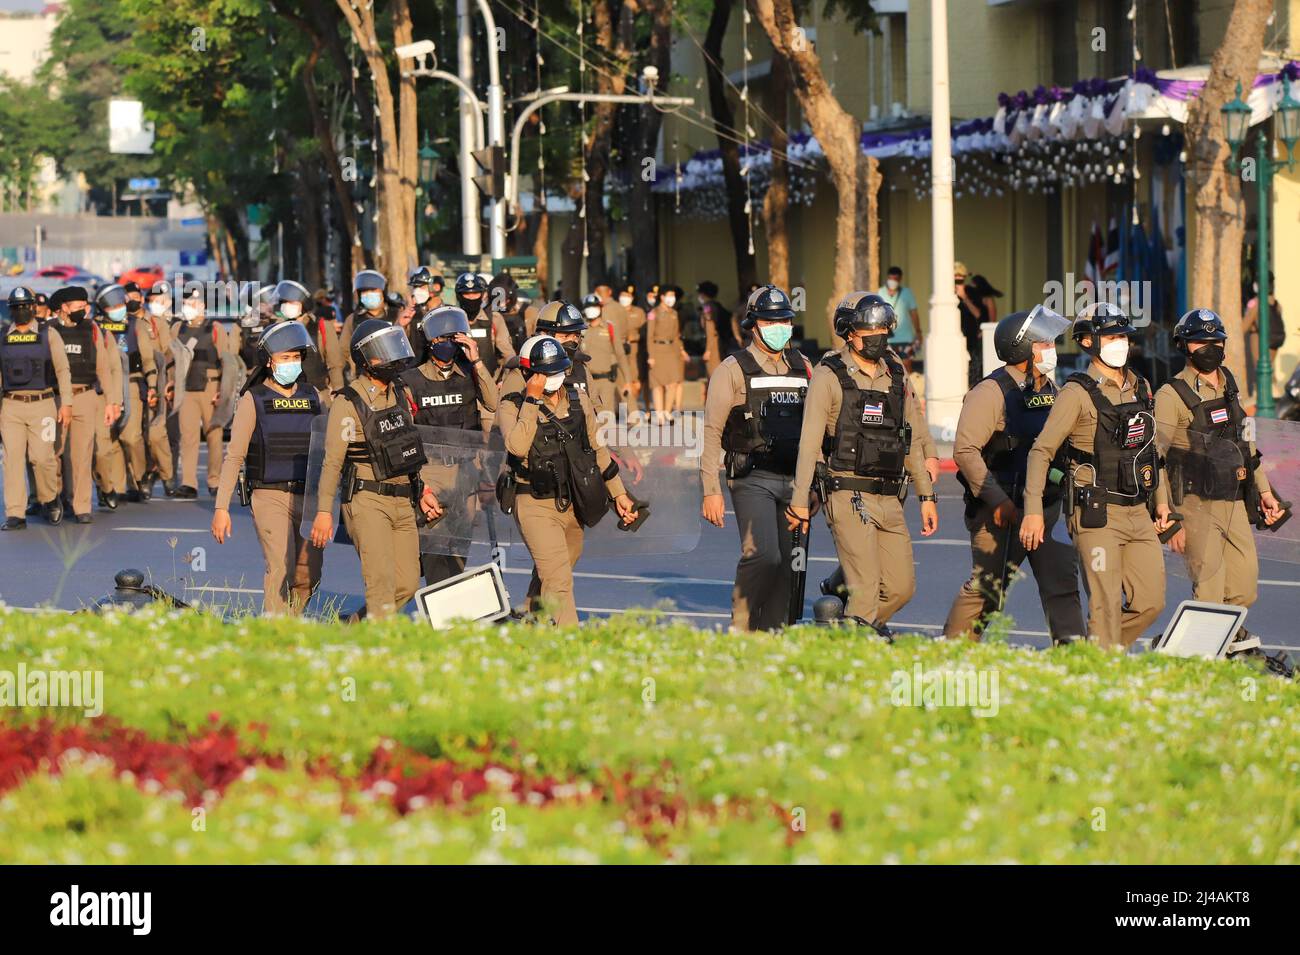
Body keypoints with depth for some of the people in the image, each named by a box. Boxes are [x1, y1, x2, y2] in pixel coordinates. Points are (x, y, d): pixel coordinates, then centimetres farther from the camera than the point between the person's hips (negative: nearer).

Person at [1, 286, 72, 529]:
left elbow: (62, 370, 1)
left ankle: (50, 499, 19)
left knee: (42, 457, -8)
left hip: (41, 406, -2)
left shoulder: (49, 334, 1)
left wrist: (66, 404, -6)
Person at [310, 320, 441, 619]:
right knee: (382, 579, -17)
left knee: (407, 584, 4)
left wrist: (422, 490, 19)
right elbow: (332, 460, -11)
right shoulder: (349, 403, -9)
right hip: (367, 501, -7)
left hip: (402, 503, 7)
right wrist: (324, 511, -16)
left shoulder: (401, 394, 13)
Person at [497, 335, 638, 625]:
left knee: (547, 578, 18)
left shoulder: (578, 402, 8)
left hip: (573, 504, 6)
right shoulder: (513, 406, -6)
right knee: (557, 582, -18)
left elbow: (598, 450, 17)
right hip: (535, 506, -6)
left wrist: (619, 494, 17)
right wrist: (532, 400, -20)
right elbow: (518, 446, -25)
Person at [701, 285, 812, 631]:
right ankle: (741, 632, -7)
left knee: (787, 564, 2)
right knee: (763, 555, -19)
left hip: (794, 481, 5)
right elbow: (712, 432, -3)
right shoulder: (734, 369, 0)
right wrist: (711, 491, -9)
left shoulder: (802, 369, 14)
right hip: (753, 480, -5)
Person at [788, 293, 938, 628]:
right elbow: (810, 441, -7)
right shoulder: (829, 376, -4)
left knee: (901, 587, 6)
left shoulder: (897, 377, 14)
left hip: (889, 499, 6)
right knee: (866, 588, -12)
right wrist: (800, 500, -10)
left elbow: (913, 442, 20)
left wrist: (927, 496, 16)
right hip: (848, 496, -6)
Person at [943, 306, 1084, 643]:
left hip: (1047, 505, 7)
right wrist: (997, 500, -20)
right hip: (1003, 510, -7)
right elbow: (965, 450, -17)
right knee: (987, 588, 1)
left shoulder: (1050, 388, 13)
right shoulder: (992, 392, -12)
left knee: (1062, 583, -1)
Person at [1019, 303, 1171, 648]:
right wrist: (1033, 510, -17)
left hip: (1138, 514, 7)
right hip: (1097, 515, -7)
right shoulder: (1078, 394, -9)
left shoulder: (1140, 387, 12)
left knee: (1150, 601, 6)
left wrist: (1160, 500, 20)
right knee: (1107, 606, -7)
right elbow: (1041, 451, -9)